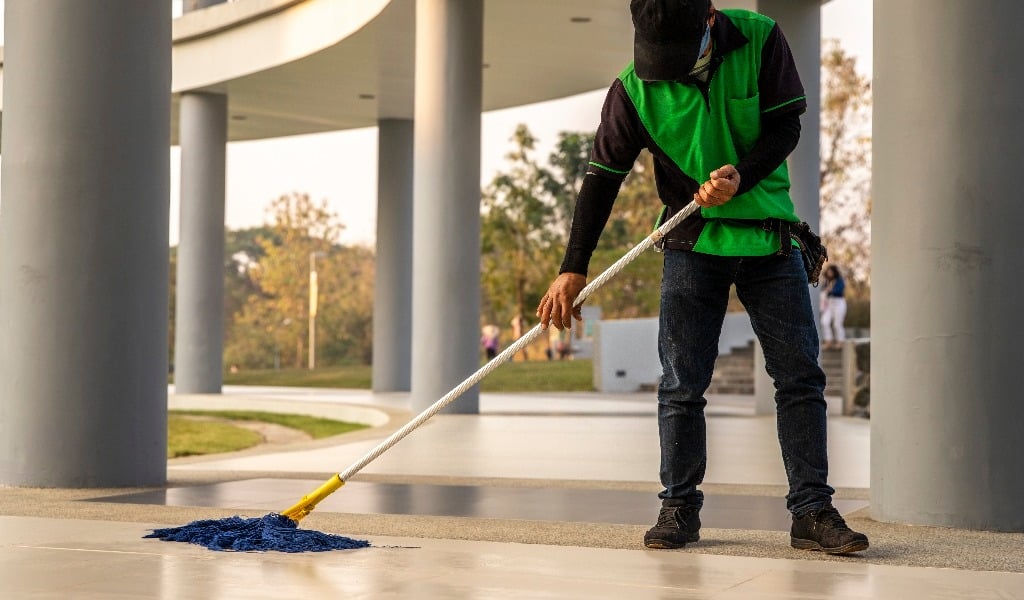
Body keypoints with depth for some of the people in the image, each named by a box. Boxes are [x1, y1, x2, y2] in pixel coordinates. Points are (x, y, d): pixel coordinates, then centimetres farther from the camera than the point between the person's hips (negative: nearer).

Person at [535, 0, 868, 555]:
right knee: (682, 384, -2)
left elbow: (785, 127, -7)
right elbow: (602, 178, -7)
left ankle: (812, 512, 3)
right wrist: (573, 268, -13)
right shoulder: (633, 90, -10)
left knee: (800, 374, -2)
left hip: (770, 235, 1)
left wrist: (741, 177, -26)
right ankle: (679, 507, 9)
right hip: (692, 243, 0)